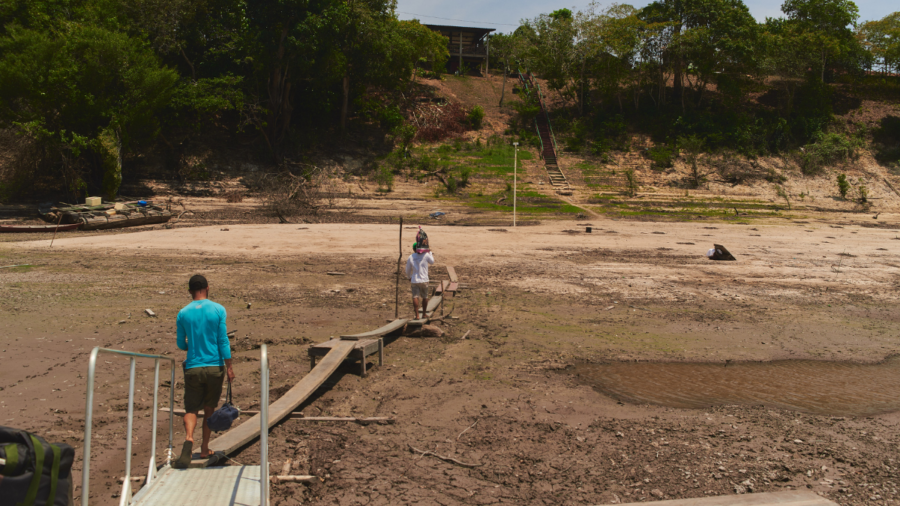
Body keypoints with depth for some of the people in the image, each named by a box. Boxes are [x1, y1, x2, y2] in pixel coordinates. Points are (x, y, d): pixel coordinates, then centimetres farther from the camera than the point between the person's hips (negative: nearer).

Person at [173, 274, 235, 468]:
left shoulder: (183, 313, 1)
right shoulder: (218, 310, -4)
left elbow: (181, 344, 8)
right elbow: (223, 341, -6)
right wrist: (229, 367, -1)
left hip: (192, 368, 0)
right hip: (215, 367, 0)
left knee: (191, 409, 5)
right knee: (210, 409, 14)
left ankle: (189, 439, -24)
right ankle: (204, 450, 20)